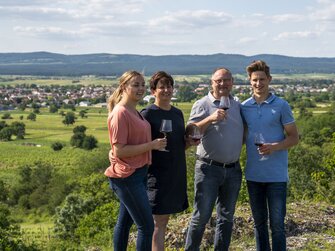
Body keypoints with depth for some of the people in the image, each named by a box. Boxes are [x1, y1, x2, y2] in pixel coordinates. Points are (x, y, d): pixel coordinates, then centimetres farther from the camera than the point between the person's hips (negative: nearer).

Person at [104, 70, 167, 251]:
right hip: (127, 175, -9)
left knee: (125, 221, 17)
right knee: (146, 225, -6)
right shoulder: (120, 113, -16)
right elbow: (119, 150, -20)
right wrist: (151, 145, -19)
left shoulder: (134, 111, 11)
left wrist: (154, 143, 5)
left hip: (138, 173, 9)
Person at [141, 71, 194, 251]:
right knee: (158, 223, -5)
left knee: (164, 220, 13)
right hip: (158, 173, -7)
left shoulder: (177, 113, 12)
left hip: (176, 173, 7)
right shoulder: (147, 114, -8)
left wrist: (190, 142, 2)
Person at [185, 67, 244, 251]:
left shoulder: (237, 106, 13)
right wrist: (210, 119, -24)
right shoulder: (202, 105, -3)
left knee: (226, 217, 12)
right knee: (201, 216, -3)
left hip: (233, 169, 5)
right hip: (209, 168, -5)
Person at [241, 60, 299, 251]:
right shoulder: (244, 107, 6)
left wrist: (274, 147, -18)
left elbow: (294, 138, 0)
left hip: (276, 175, -3)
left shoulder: (281, 106, -3)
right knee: (259, 221, 13)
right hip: (253, 174, 3)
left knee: (277, 223, -1)